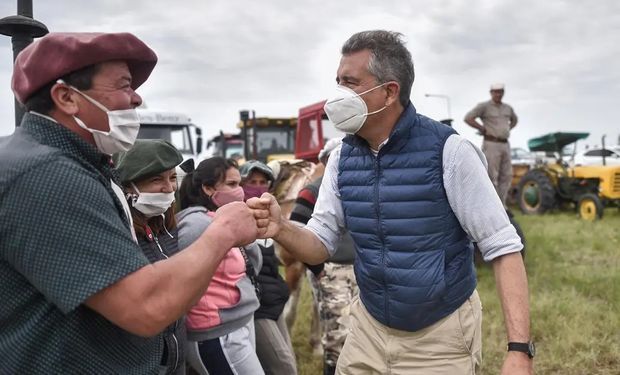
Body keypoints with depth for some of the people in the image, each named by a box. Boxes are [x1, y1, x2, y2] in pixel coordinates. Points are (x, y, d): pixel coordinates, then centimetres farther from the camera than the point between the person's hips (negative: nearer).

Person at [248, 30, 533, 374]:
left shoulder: (447, 150, -18)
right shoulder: (342, 158, -2)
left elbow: (503, 247, -16)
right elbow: (320, 246, 1)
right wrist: (281, 229, -21)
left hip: (440, 337, -4)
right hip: (369, 327, 5)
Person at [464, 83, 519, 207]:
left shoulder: (507, 108, 14)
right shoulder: (484, 106, -6)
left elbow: (514, 120, 34)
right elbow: (468, 118, -15)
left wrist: (507, 131, 15)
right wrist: (484, 129, -12)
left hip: (505, 145, 7)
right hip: (491, 144, -7)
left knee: (507, 176, 6)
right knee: (492, 177, -5)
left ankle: (501, 206, 14)